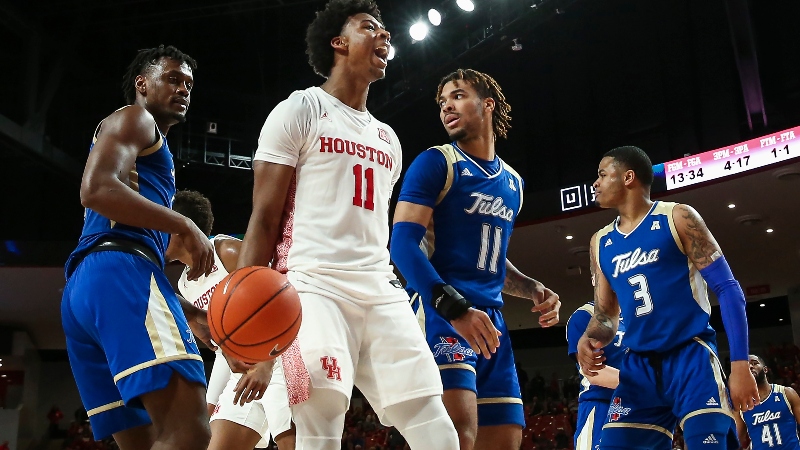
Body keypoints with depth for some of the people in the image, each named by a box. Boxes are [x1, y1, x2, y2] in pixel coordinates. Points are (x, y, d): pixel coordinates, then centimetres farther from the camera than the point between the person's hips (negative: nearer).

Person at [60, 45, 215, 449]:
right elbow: (97, 189, -12)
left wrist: (189, 313, 24)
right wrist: (185, 226, -9)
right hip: (119, 273, -10)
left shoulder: (148, 144, 37)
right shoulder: (134, 119, 9)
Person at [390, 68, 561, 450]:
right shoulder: (436, 163, -1)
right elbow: (403, 243, -13)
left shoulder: (512, 183, 20)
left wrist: (533, 289, 10)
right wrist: (453, 306, -25)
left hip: (491, 320, 7)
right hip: (440, 311, -7)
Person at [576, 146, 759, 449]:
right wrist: (589, 340, -7)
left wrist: (740, 364, -14)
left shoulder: (677, 218, -3)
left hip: (690, 356, -5)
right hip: (639, 367, 5)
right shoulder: (600, 243, 13)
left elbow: (728, 289, -6)